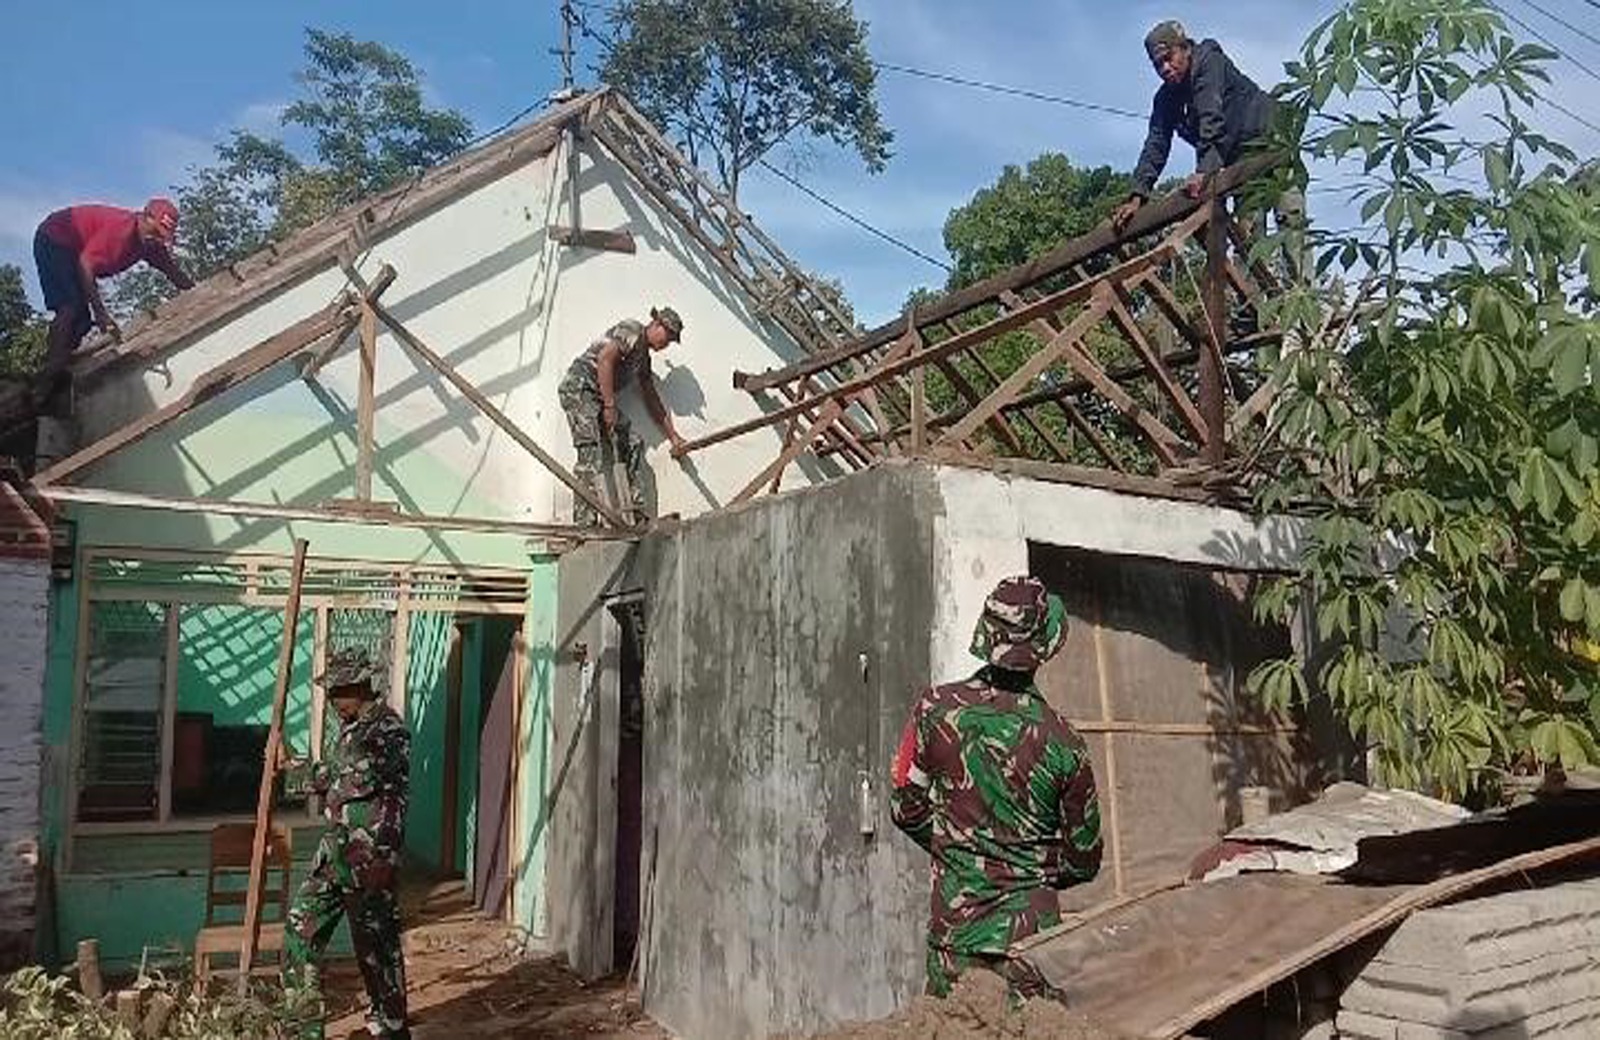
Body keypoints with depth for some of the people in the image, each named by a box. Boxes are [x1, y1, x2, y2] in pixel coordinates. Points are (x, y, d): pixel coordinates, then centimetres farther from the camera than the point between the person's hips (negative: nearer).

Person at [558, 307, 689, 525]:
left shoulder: (644, 357, 21)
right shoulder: (632, 329, -6)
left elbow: (653, 402, 25)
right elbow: (604, 358, -21)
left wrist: (673, 437, 26)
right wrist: (610, 405, -22)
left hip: (599, 397, 9)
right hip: (579, 386, -9)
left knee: (632, 444, 3)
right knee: (591, 450, -19)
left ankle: (637, 513, 4)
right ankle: (584, 522, -22)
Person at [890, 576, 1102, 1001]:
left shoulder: (936, 708, -10)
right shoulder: (1062, 743, -13)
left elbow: (905, 809, 2)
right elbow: (1083, 861, 0)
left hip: (953, 926, 2)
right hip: (1029, 926, -1)